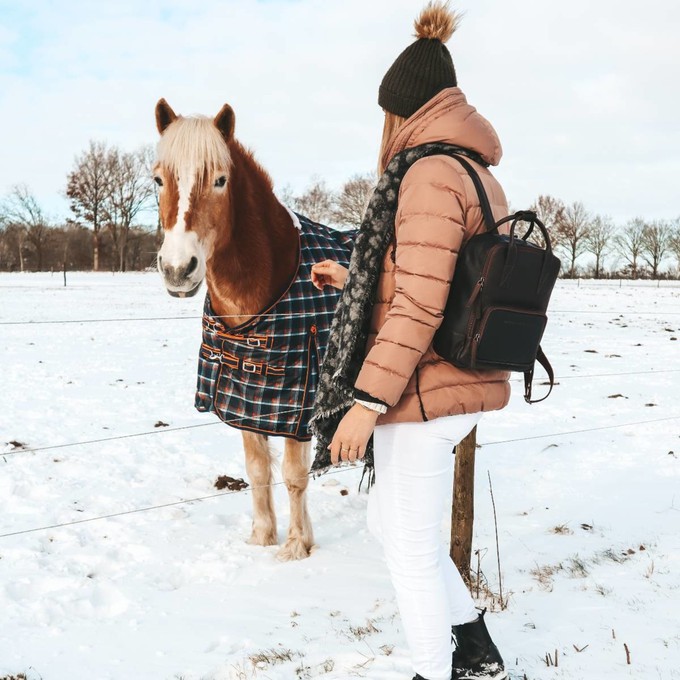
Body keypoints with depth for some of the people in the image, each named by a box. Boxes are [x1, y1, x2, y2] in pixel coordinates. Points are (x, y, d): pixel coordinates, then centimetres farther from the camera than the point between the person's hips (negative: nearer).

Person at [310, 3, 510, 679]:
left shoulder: (430, 174, -17)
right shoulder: (480, 175, 13)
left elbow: (419, 305, -24)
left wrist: (368, 400, -22)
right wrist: (353, 278, 25)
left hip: (422, 391, -10)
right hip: (466, 387, 10)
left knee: (411, 548, 4)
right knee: (389, 521, 23)